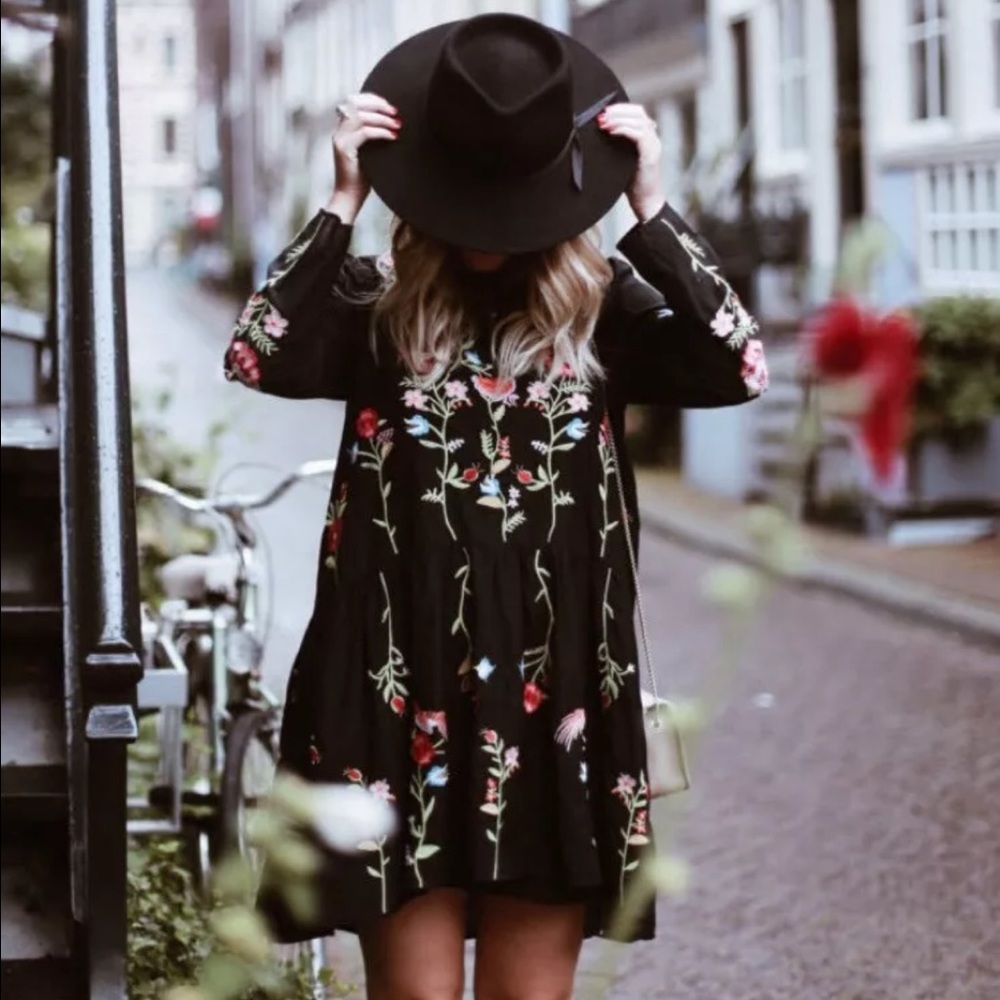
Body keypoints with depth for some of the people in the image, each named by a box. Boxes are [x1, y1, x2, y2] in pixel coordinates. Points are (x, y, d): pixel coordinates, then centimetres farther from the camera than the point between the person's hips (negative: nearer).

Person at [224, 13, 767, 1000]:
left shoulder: (601, 306, 4)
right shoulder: (378, 305, 2)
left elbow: (738, 371, -10)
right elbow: (257, 359, -15)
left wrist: (651, 210, -11)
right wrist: (343, 202, -14)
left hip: (554, 695, 1)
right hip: (403, 689, -1)